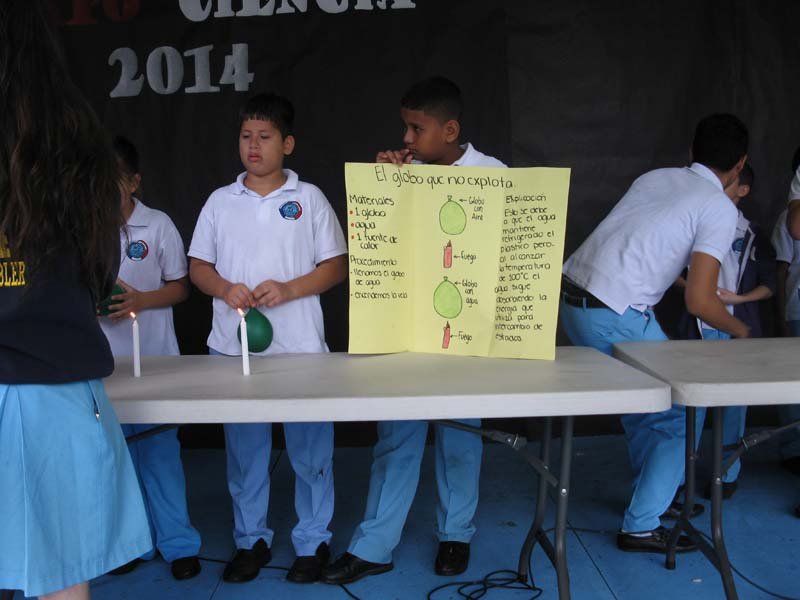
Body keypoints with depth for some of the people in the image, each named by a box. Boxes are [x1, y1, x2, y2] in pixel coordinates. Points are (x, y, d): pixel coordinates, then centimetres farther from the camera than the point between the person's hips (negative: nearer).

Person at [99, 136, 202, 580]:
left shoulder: (158, 226, -3)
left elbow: (180, 288, 2)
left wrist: (141, 301, -15)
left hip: (152, 360, -2)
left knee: (159, 451, 1)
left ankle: (178, 544, 14)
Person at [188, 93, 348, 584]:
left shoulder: (309, 198, 3)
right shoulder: (220, 202, 10)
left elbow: (337, 266, 1)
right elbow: (198, 268, 12)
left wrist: (289, 289, -14)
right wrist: (225, 289, -9)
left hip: (301, 346, -2)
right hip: (233, 347, 3)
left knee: (310, 449, 4)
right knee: (244, 449, 10)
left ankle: (313, 540, 20)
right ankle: (251, 539, 26)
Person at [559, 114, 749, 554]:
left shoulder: (654, 177, 15)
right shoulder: (720, 209, -5)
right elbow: (698, 303, -12)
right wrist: (739, 330, 10)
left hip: (570, 299, 8)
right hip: (615, 319, -8)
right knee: (679, 416, 10)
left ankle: (656, 493, 42)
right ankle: (641, 526, 14)